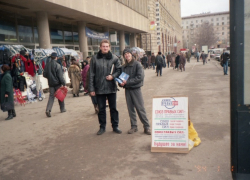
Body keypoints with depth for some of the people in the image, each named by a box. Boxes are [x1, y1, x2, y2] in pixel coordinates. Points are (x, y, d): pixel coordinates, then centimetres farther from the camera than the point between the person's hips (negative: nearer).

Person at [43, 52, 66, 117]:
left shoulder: (47, 65, 3)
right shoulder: (57, 65, -13)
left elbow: (44, 75, 9)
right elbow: (60, 76, -15)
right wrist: (64, 84, -11)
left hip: (51, 83, 4)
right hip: (57, 83, -4)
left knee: (51, 96, 5)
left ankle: (48, 110, -12)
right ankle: (62, 109, 23)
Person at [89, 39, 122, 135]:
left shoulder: (114, 58, 0)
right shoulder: (95, 58, -1)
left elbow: (119, 70, 5)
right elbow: (91, 74, 0)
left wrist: (113, 76, -15)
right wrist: (91, 88, -3)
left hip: (111, 87, 0)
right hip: (99, 88, 0)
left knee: (113, 108, 11)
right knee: (101, 108, 11)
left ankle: (115, 126, 25)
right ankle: (102, 127, 25)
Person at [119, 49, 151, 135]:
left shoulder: (137, 64, -6)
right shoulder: (123, 67, 8)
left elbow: (140, 77, -15)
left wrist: (127, 82, -18)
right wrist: (121, 83, -9)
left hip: (136, 89, -5)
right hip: (127, 90, 5)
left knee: (140, 109, -3)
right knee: (130, 109, 10)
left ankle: (146, 127, 8)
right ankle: (134, 126, 21)